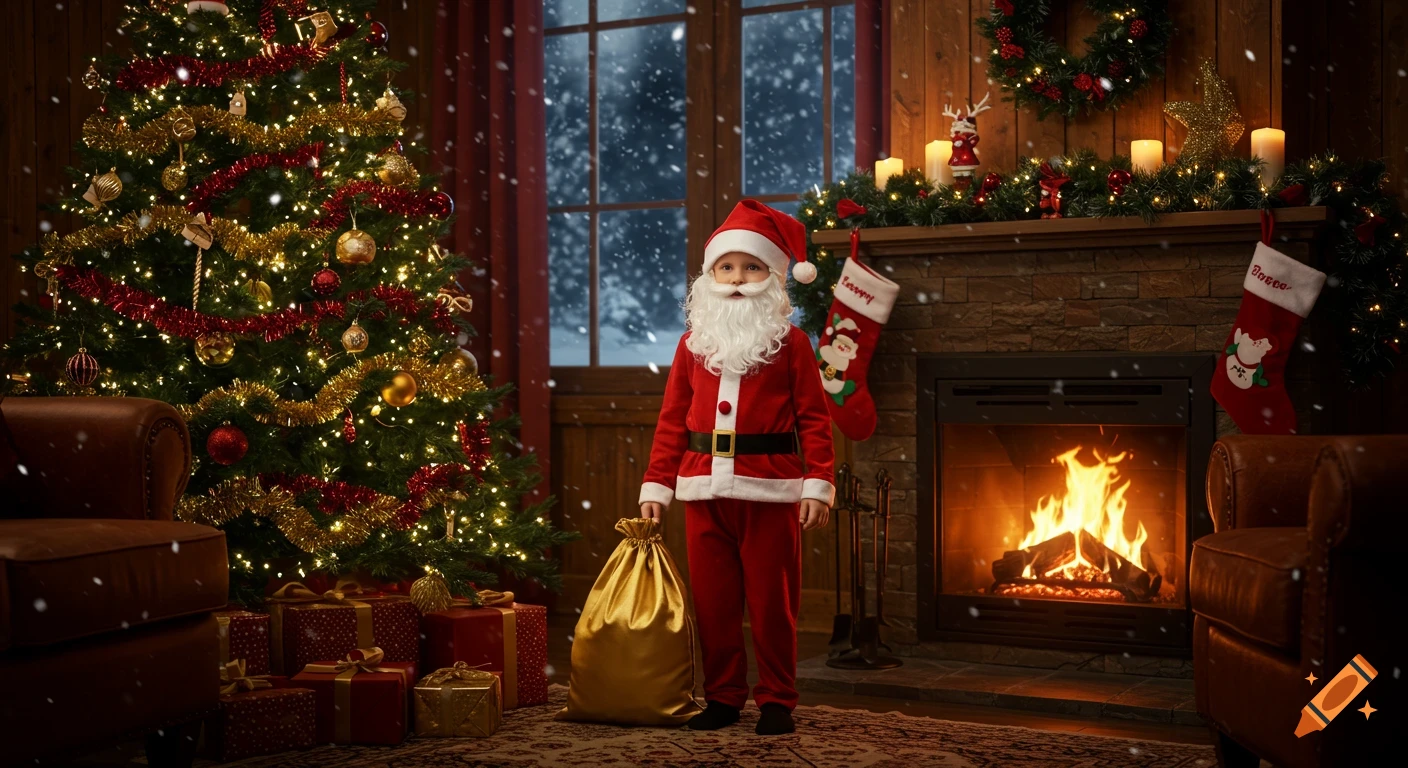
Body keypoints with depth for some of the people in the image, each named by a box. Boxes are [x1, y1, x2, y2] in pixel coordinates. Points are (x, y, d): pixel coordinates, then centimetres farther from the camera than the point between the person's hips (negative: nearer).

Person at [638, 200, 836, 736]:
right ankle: (723, 697, 22)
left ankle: (777, 701, 16)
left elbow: (813, 418, -2)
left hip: (770, 489, -3)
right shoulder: (693, 343, 10)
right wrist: (657, 485, 5)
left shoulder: (789, 342, 2)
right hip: (705, 488, 3)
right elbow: (672, 420, 10)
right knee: (712, 600, 9)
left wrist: (818, 482, -11)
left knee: (771, 600, 3)